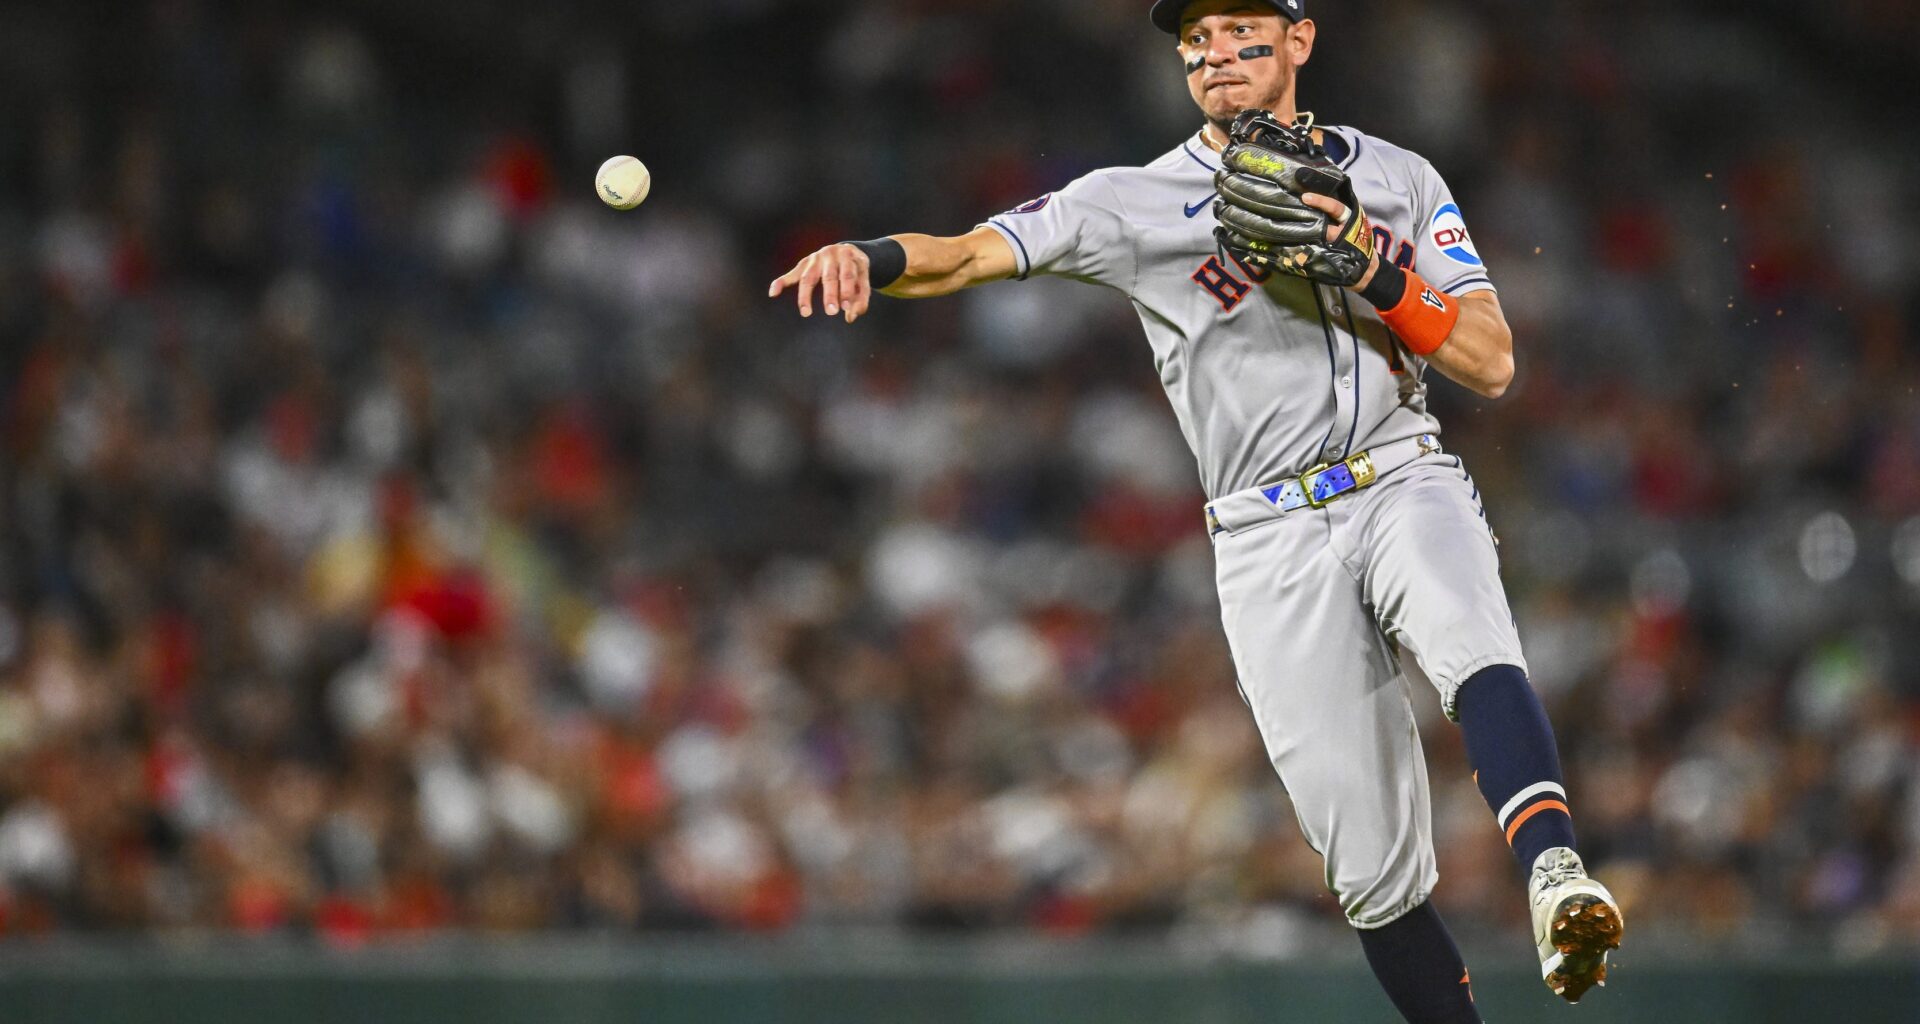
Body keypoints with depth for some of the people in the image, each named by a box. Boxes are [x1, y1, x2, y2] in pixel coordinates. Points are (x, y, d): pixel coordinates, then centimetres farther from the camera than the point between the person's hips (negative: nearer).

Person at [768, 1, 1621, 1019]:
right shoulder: (1134, 203, 4)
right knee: (1372, 869, -5)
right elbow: (969, 253, -9)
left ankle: (1556, 880, -51)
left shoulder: (1396, 179, 9)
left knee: (1469, 646, -35)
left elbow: (1491, 363, 4)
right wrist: (870, 257, -31)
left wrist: (1376, 269, -11)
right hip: (1269, 543, 0)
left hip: (1407, 485, 0)